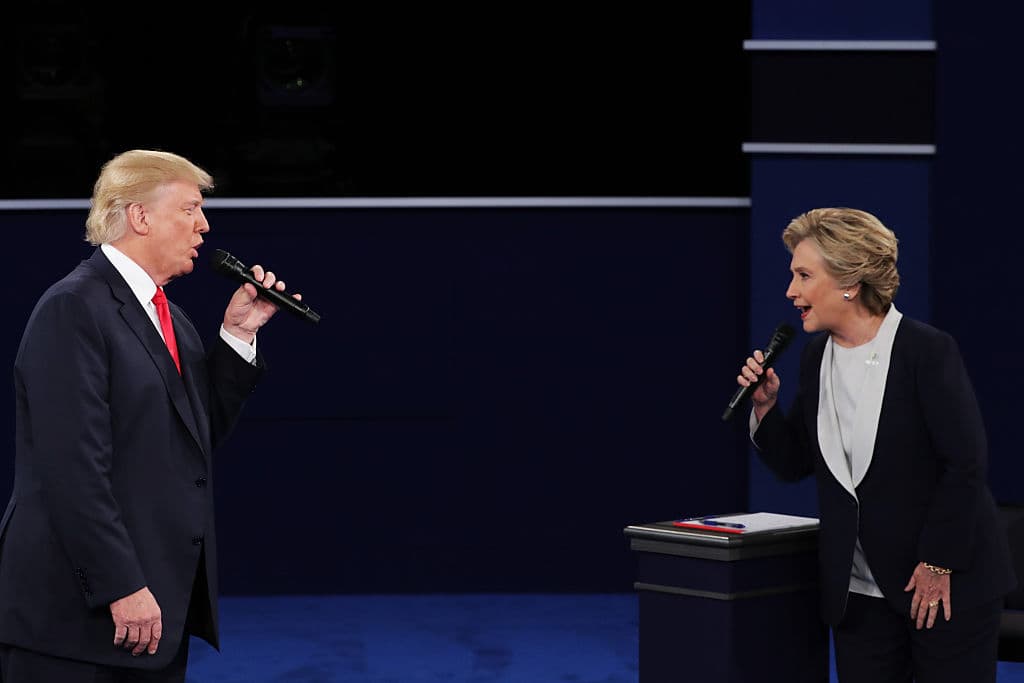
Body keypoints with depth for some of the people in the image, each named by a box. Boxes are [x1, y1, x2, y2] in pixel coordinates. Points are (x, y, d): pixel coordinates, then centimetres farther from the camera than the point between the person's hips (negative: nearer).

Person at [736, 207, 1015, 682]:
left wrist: (938, 565, -14)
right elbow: (793, 465, 12)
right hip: (859, 592, 6)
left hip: (947, 587, -6)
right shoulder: (817, 358, 6)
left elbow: (965, 463, -14)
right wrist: (765, 406, -5)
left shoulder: (927, 350, -13)